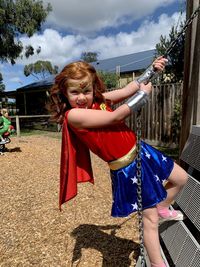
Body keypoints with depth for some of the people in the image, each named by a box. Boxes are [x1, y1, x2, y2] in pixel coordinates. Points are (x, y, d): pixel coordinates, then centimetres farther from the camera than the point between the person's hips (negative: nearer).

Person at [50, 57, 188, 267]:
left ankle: (162, 208, 46)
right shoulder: (73, 115, -21)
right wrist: (144, 93, -10)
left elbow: (127, 90, 8)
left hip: (140, 150, 8)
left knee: (181, 178, 21)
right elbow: (116, 117, -23)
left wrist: (152, 70, 4)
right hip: (126, 169, -7)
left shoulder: (98, 98, -1)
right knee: (150, 219, 7)